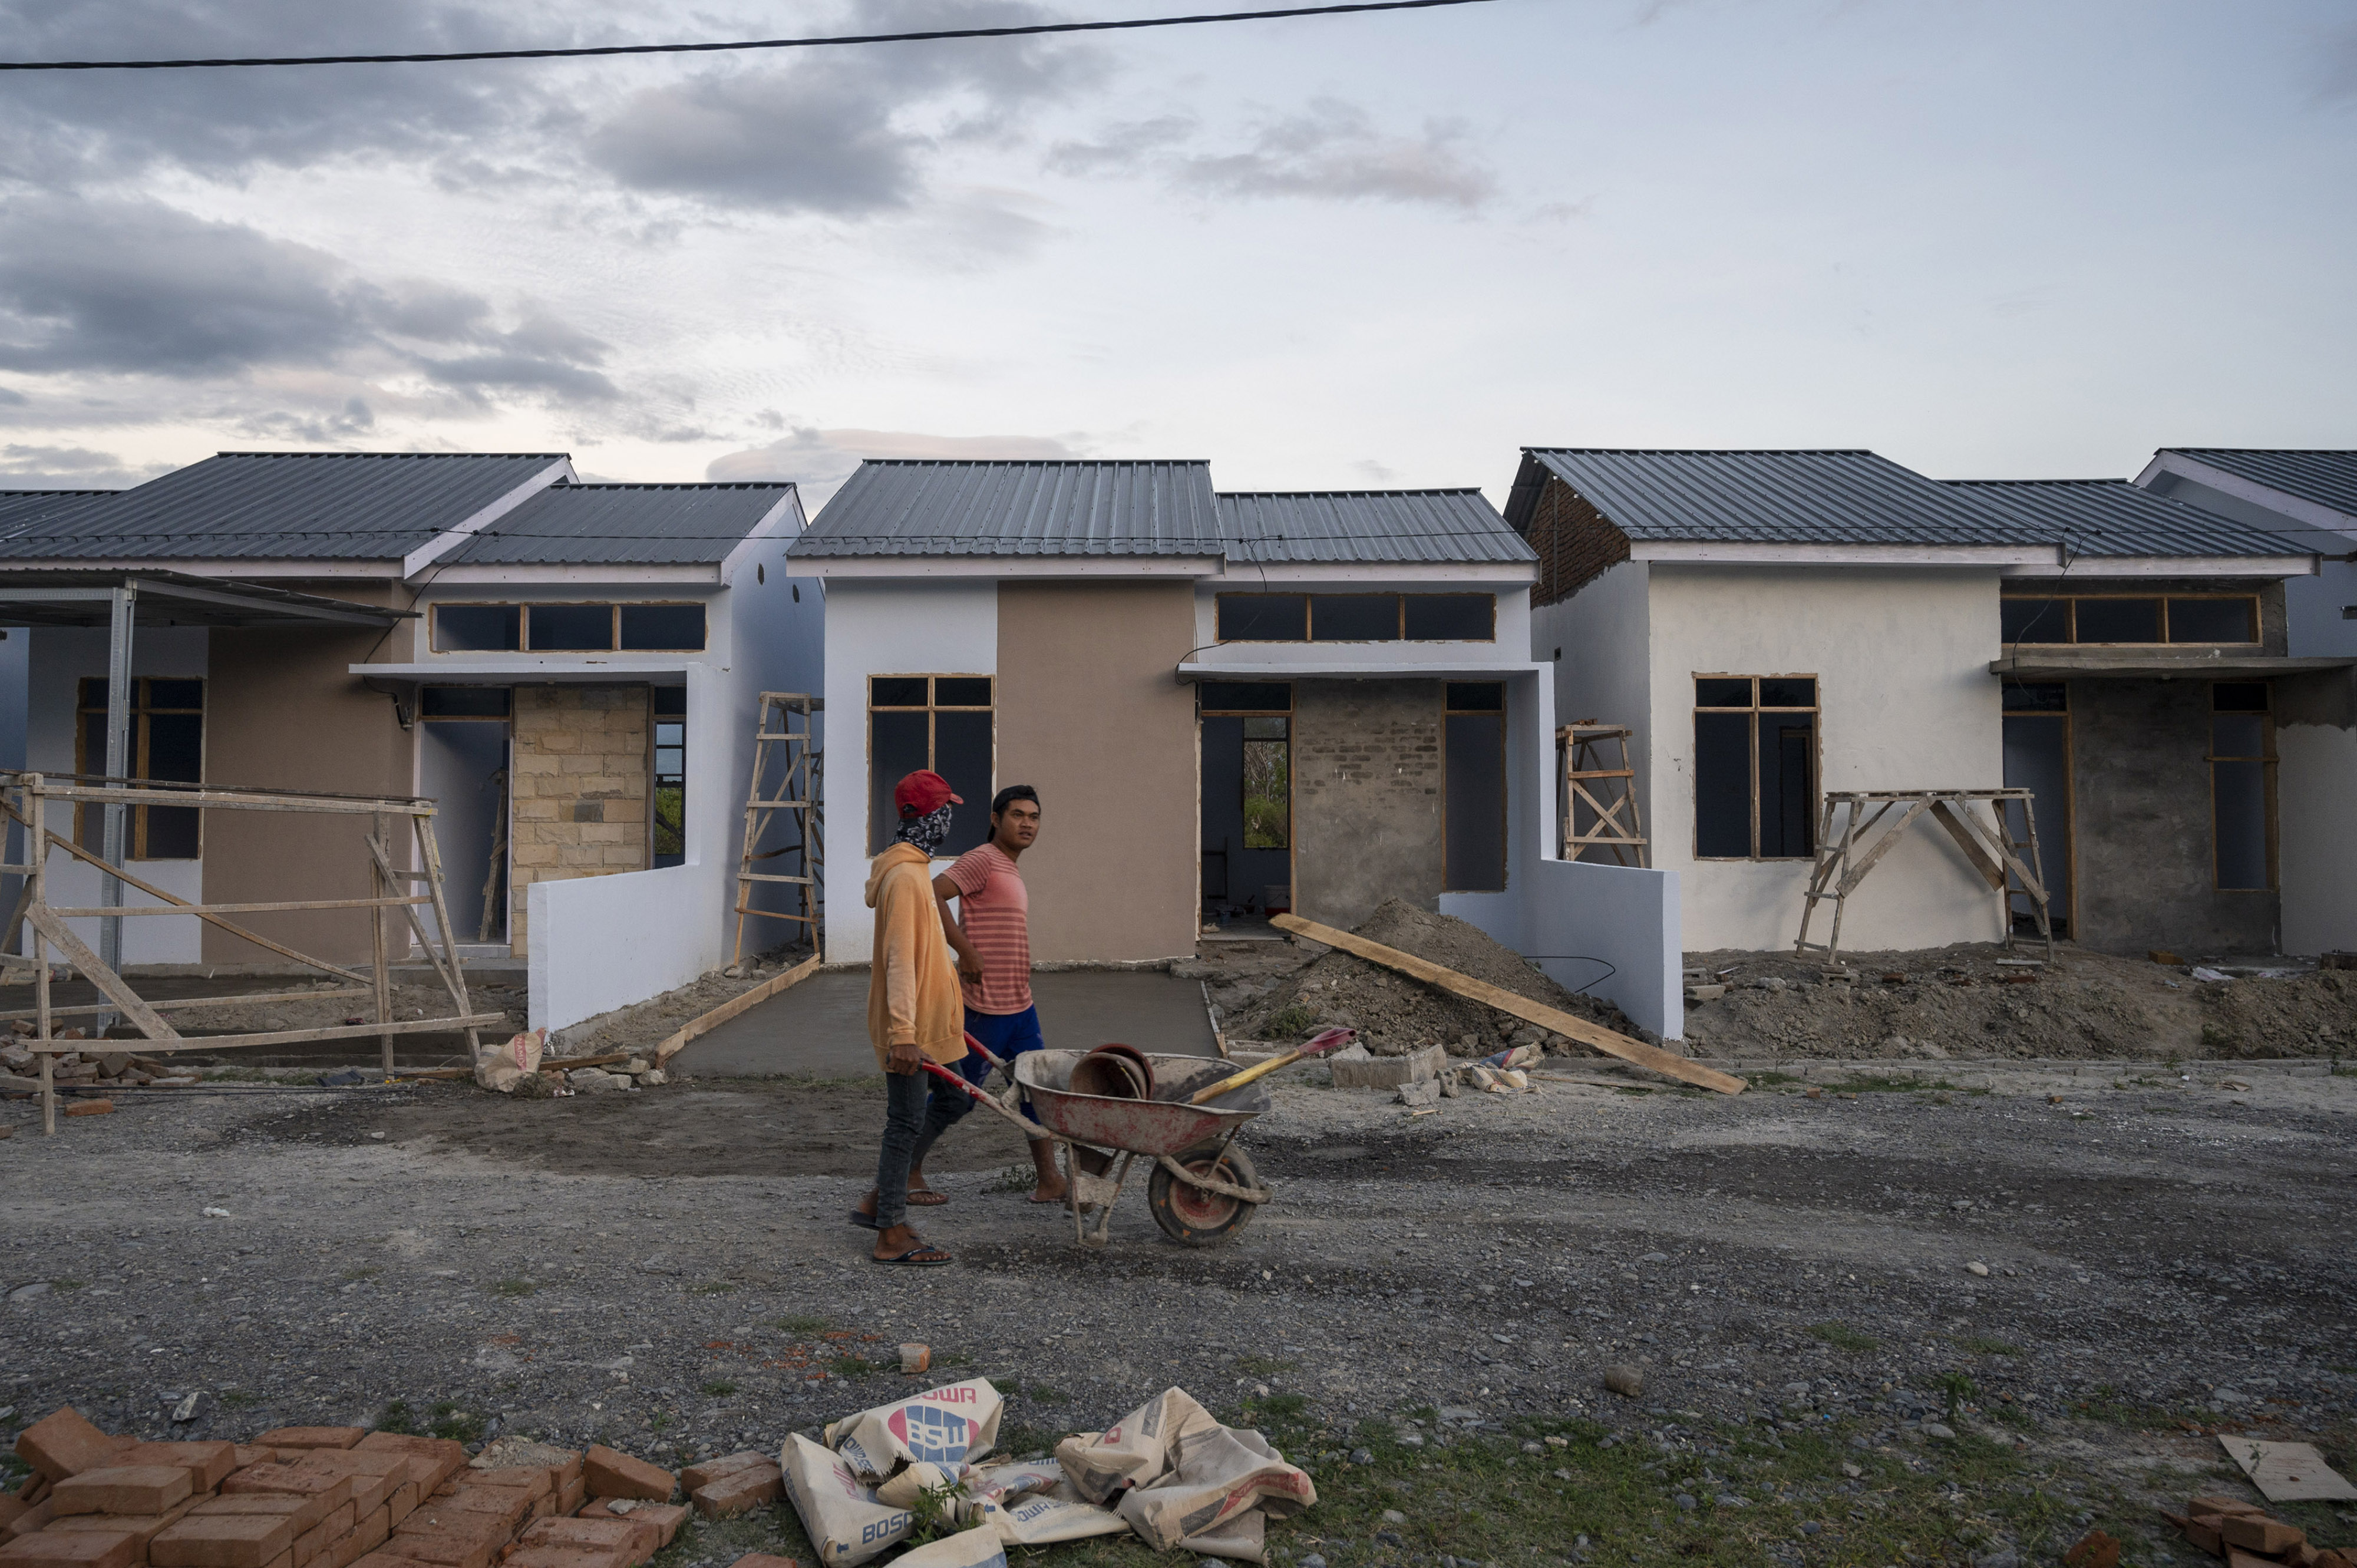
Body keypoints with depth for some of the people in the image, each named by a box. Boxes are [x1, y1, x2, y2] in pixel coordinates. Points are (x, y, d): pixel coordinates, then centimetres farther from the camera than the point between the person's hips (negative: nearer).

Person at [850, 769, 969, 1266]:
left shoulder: (915, 870, 13)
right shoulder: (904, 877, -20)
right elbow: (898, 961, -25)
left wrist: (946, 1013, 26)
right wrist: (902, 1034, -28)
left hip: (930, 1020, 10)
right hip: (910, 1027, -10)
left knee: (953, 1100, 18)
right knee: (907, 1123, -1)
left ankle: (879, 1200, 25)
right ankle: (892, 1234, 11)